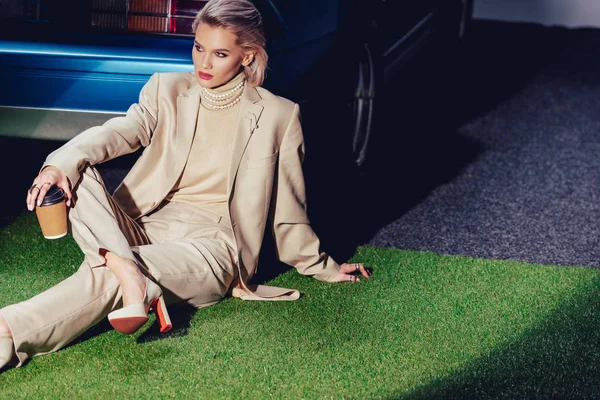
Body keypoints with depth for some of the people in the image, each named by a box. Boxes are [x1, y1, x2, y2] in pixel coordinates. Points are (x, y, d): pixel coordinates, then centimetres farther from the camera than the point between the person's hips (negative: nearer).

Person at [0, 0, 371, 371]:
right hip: (144, 226, 4)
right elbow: (121, 131, -11)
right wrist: (61, 164, -30)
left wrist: (323, 268, 19)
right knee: (76, 175, -25)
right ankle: (130, 274, -43)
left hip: (209, 244, -4)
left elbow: (288, 207, 12)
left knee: (104, 276, -33)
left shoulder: (278, 115, 2)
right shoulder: (167, 90, 9)